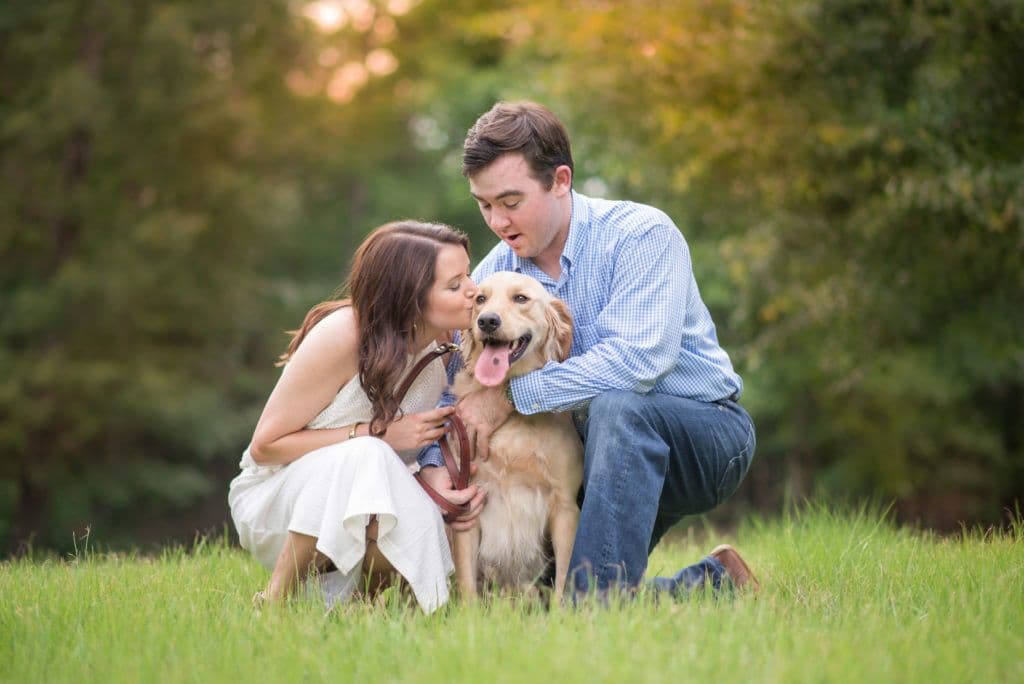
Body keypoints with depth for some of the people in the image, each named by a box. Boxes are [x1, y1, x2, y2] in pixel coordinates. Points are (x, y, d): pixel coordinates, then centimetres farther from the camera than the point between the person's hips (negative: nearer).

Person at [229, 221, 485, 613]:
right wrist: (377, 434, -25)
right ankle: (276, 601, -20)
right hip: (276, 497, -5)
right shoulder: (342, 336, -25)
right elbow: (265, 444, -18)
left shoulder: (446, 344, -7)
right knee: (365, 457, -36)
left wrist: (437, 473, -19)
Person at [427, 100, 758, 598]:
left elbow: (638, 358, -32)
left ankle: (598, 597, -31)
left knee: (617, 407, -37)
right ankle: (709, 582, 8)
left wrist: (511, 396, -30)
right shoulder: (492, 274, -1)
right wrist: (433, 468, -26)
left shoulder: (641, 235, -18)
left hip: (703, 436, -6)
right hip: (594, 449, 6)